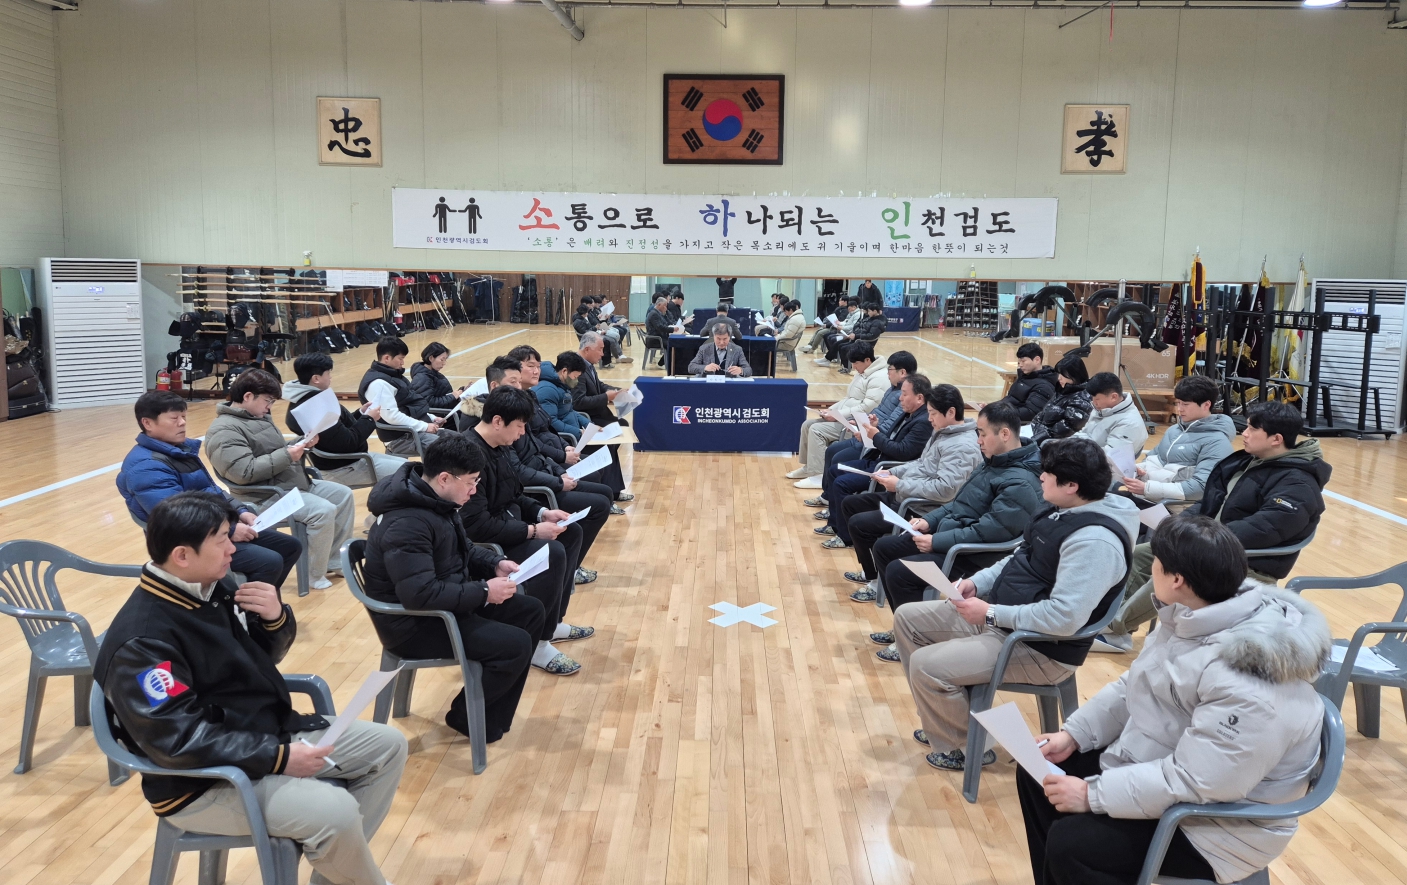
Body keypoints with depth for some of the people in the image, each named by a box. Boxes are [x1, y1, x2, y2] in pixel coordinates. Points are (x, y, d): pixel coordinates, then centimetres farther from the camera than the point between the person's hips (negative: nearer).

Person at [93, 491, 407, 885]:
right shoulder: (141, 643, -24)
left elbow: (262, 658, 14)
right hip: (206, 781, -9)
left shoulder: (215, 587, 2)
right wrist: (278, 758, -27)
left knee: (388, 745, 6)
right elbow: (179, 740, -27)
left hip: (271, 731, 9)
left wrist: (276, 619, -9)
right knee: (335, 812, -28)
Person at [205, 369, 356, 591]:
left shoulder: (260, 417, 14)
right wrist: (287, 456, -22)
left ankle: (333, 559, 17)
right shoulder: (224, 430, -16)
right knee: (324, 511, -27)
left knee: (343, 495, 9)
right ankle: (315, 576, -11)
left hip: (294, 483, 11)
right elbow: (245, 472, -27)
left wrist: (301, 444, 4)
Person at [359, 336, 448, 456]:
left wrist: (431, 418, 10)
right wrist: (425, 426, -20)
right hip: (401, 438, -10)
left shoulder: (392, 375, 14)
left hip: (416, 430, 10)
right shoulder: (379, 383, -18)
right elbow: (392, 416, -24)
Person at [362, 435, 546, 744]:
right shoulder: (407, 523, -29)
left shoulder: (435, 500, 3)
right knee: (515, 645, -20)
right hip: (414, 623, -10)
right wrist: (484, 591, -26)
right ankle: (467, 717, 6)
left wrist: (495, 563, 1)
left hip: (443, 601, 10)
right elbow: (420, 594, -35)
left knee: (531, 611, 6)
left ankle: (491, 712, 13)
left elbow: (461, 550, 19)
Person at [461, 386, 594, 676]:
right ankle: (535, 643, -12)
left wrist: (542, 512, 2)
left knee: (571, 532, 11)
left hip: (505, 525, 11)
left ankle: (552, 622, 18)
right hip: (482, 543, -11)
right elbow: (476, 526, -31)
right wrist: (532, 530, -25)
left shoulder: (499, 447, 4)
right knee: (552, 552, -27)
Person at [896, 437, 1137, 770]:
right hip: (1000, 616, 10)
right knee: (907, 617, 10)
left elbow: (1065, 618, -33)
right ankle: (944, 720, 23)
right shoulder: (1062, 510, 3)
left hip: (1040, 648, -10)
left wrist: (991, 614, -24)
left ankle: (964, 748, 7)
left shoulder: (1094, 540, -28)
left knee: (926, 665, -21)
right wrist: (977, 582, 0)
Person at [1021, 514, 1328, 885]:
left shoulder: (1245, 684, -33)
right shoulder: (1193, 618, -5)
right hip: (1154, 766, 9)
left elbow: (1193, 782, -32)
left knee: (1069, 845, -21)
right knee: (1038, 773, 7)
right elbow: (1132, 688, 8)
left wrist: (1093, 794, -27)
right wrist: (1074, 733, 0)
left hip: (1219, 822, -9)